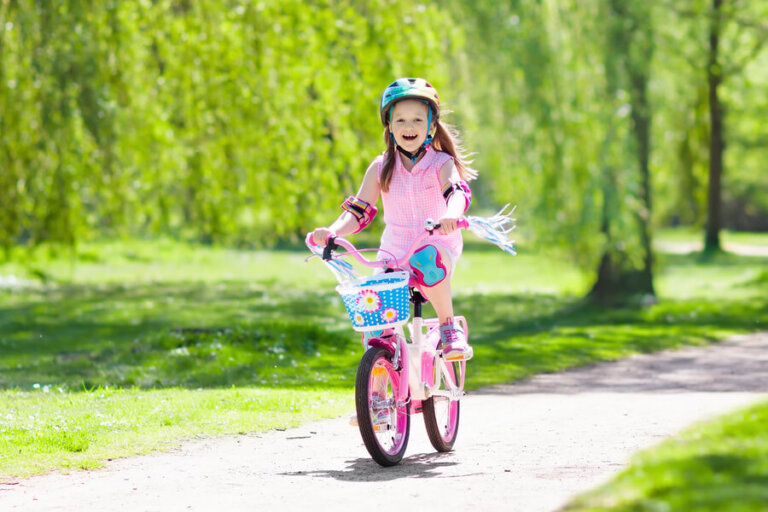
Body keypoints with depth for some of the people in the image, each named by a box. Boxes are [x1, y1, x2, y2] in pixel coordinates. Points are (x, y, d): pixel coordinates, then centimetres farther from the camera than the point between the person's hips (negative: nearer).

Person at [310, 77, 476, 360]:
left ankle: (450, 328, -21)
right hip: (394, 252, 3)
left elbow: (458, 191, -22)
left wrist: (450, 216, -46)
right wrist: (331, 231, -15)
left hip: (437, 247, -3)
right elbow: (359, 212, 6)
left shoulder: (441, 164, -1)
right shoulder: (381, 167, 8)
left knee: (427, 261, -39)